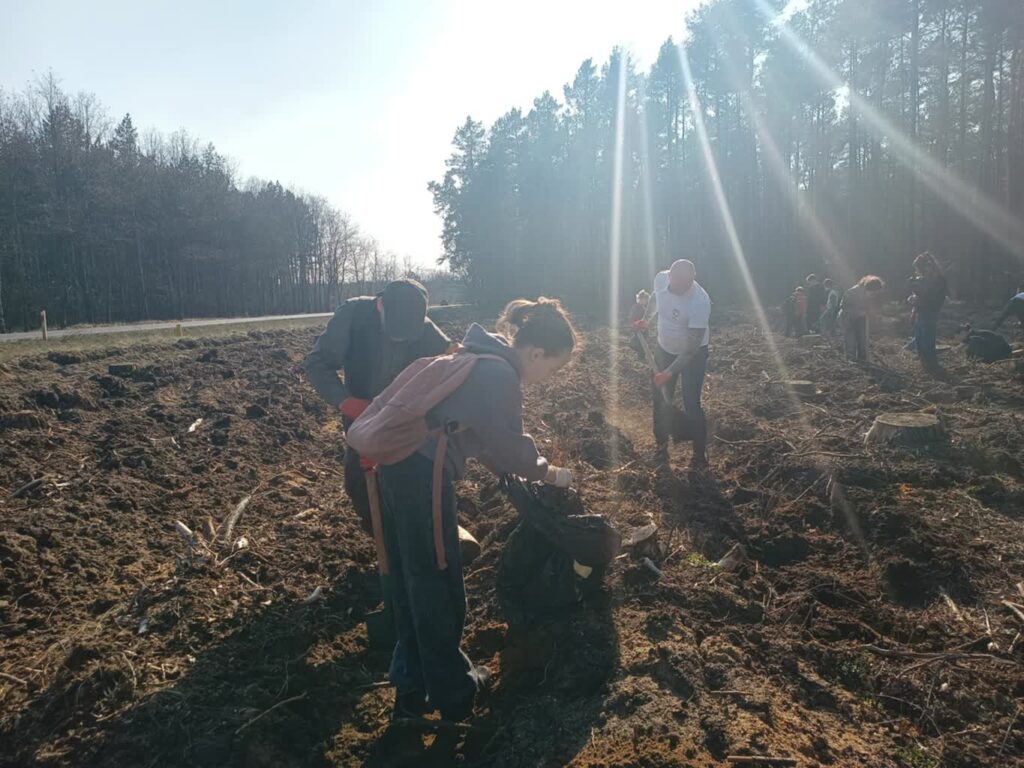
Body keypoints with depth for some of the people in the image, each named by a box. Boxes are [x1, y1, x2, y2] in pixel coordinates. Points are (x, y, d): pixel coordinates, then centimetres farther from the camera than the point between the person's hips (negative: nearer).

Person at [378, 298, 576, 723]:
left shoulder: (482, 357, 15)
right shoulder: (500, 375, -16)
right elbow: (510, 444, -9)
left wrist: (522, 470, 21)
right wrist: (548, 473, 9)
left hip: (401, 465, 10)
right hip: (423, 476, -10)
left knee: (411, 584, 18)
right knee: (439, 587, 6)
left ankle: (412, 688, 33)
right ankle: (453, 692, 24)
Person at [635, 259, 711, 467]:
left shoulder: (700, 302, -34)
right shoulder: (661, 278, -18)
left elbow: (692, 347, -30)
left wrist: (669, 373, -31)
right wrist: (646, 320, 13)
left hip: (694, 354, -5)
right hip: (664, 348, 5)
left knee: (691, 404, -5)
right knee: (661, 398, 11)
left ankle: (700, 454, 13)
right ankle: (661, 443, 30)